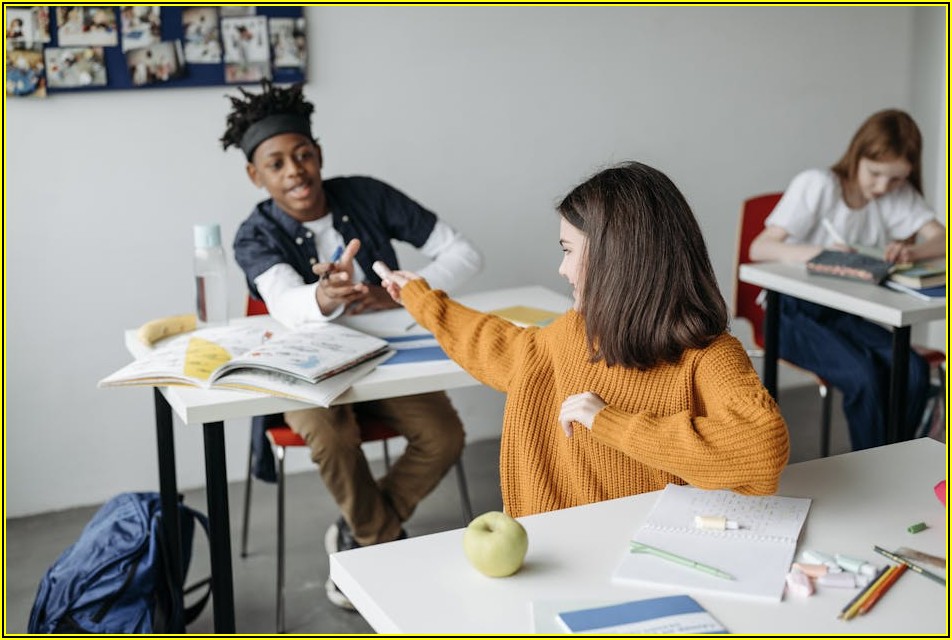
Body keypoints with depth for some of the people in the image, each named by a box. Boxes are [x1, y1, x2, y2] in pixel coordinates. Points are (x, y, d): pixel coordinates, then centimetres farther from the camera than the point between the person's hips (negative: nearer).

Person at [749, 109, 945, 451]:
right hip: (795, 311, -5)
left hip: (850, 311, 5)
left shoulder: (899, 195, 3)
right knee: (863, 376, -29)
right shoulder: (816, 186, -13)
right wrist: (822, 252, -38)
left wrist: (911, 250, -32)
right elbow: (759, 248, -21)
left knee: (914, 371, -22)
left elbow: (941, 239, -8)